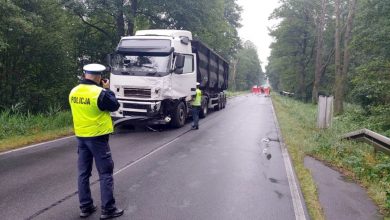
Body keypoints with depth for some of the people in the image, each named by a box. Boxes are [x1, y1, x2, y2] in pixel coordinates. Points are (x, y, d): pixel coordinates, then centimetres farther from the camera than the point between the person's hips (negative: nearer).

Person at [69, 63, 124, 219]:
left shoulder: (74, 92, 3)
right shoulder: (100, 93, -18)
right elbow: (115, 106, -6)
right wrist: (107, 89, 4)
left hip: (81, 137, 7)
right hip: (97, 137, -6)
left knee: (83, 173, 13)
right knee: (105, 174, 3)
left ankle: (85, 207, 22)